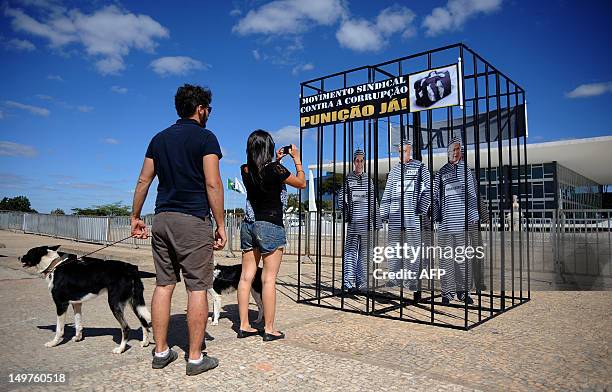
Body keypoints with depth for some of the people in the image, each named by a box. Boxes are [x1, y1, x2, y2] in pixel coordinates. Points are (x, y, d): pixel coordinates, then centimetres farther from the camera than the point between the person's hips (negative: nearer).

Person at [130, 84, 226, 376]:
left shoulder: (159, 138, 14)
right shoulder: (205, 138, -4)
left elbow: (143, 181, 12)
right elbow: (213, 184, -12)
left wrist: (135, 217, 19)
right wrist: (220, 225, -9)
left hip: (163, 219, 7)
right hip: (193, 220, -6)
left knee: (163, 285, 11)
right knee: (197, 288, -1)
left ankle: (161, 352, 19)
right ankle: (195, 358, 5)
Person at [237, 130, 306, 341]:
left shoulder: (245, 170, 4)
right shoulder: (274, 169, -13)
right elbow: (301, 183, -1)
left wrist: (276, 161, 23)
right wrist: (297, 159, 7)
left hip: (248, 224, 6)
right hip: (270, 225, -6)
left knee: (246, 276, 8)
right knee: (269, 278, -1)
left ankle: (244, 326, 15)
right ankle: (269, 329, 5)